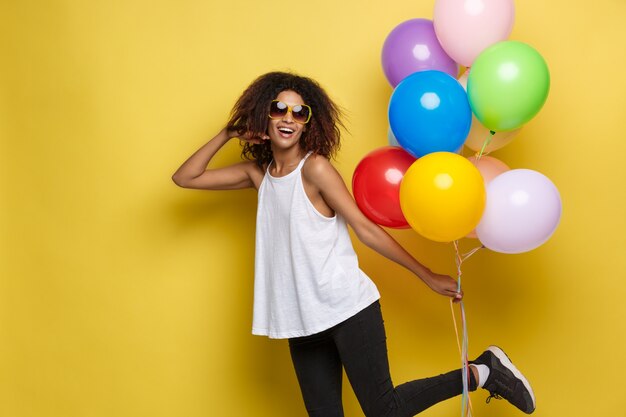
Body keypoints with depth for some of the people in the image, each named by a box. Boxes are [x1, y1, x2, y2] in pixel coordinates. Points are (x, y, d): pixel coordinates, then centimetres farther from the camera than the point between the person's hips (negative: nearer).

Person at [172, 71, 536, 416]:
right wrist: (228, 134, 6)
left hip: (348, 309, -6)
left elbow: (365, 228, -7)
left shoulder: (315, 167, -9)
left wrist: (427, 276, -6)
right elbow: (184, 178, 14)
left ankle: (482, 372, 14)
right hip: (302, 322, 6)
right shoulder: (258, 173, 9)